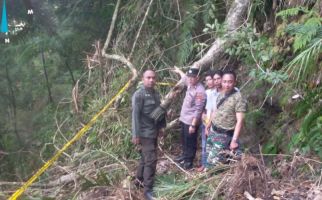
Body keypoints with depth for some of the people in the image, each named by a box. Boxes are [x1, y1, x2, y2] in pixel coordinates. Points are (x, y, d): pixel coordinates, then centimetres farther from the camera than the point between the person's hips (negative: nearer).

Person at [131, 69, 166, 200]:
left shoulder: (156, 94, 9)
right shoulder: (139, 95, -15)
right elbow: (135, 115, -18)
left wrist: (161, 126, 19)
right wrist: (136, 135, -20)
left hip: (154, 132, 8)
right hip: (145, 133, -8)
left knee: (145, 157, 19)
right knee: (151, 160, -9)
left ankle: (139, 179, 36)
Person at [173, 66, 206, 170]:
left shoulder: (200, 91, -23)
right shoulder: (190, 85, 4)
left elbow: (198, 110, -25)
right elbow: (185, 78, 31)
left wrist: (193, 125, -26)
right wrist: (179, 71, 48)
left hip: (191, 122, -9)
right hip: (184, 119, 9)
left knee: (190, 142, 5)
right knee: (184, 140, 23)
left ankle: (189, 161, 17)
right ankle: (185, 155, 41)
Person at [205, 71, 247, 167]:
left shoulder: (238, 98, -20)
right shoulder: (221, 94, 4)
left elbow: (240, 121, -22)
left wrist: (235, 140, -25)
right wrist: (208, 125, 23)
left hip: (223, 135, -7)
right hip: (213, 131, 8)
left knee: (212, 161, -10)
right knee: (209, 155, 18)